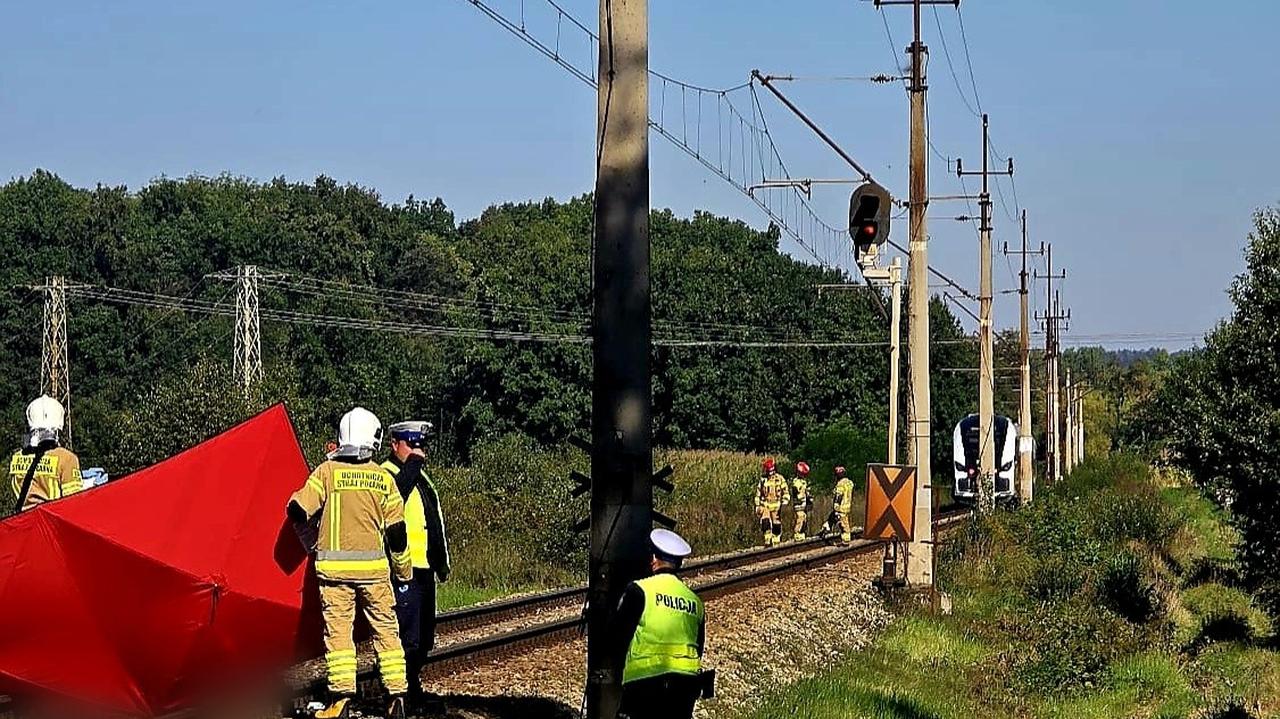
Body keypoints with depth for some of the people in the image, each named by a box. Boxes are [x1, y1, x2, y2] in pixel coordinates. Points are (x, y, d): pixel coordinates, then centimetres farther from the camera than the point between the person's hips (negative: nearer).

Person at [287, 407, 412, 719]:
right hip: (373, 567, 1)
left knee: (338, 630, 2)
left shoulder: (327, 471, -3)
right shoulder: (384, 478, 2)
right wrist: (404, 571, 15)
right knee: (385, 629, 9)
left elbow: (298, 510, -5)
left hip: (334, 566, -1)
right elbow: (396, 530, 4)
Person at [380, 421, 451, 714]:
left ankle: (413, 693, 22)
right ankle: (408, 696, -8)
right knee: (408, 637, -11)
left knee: (423, 639, 14)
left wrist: (442, 561, 27)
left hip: (424, 569, 10)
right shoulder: (387, 475, -8)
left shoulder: (422, 478, 21)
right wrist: (412, 465, -25)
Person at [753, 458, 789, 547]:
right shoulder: (763, 480, 11)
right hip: (765, 505, 2)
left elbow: (785, 493, 2)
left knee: (776, 526, 0)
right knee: (765, 523, -15)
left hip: (776, 506, -2)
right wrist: (757, 507, 12)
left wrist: (783, 504, -7)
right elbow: (758, 494, 16)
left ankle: (776, 542, 10)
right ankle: (768, 542, -12)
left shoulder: (779, 479, 0)